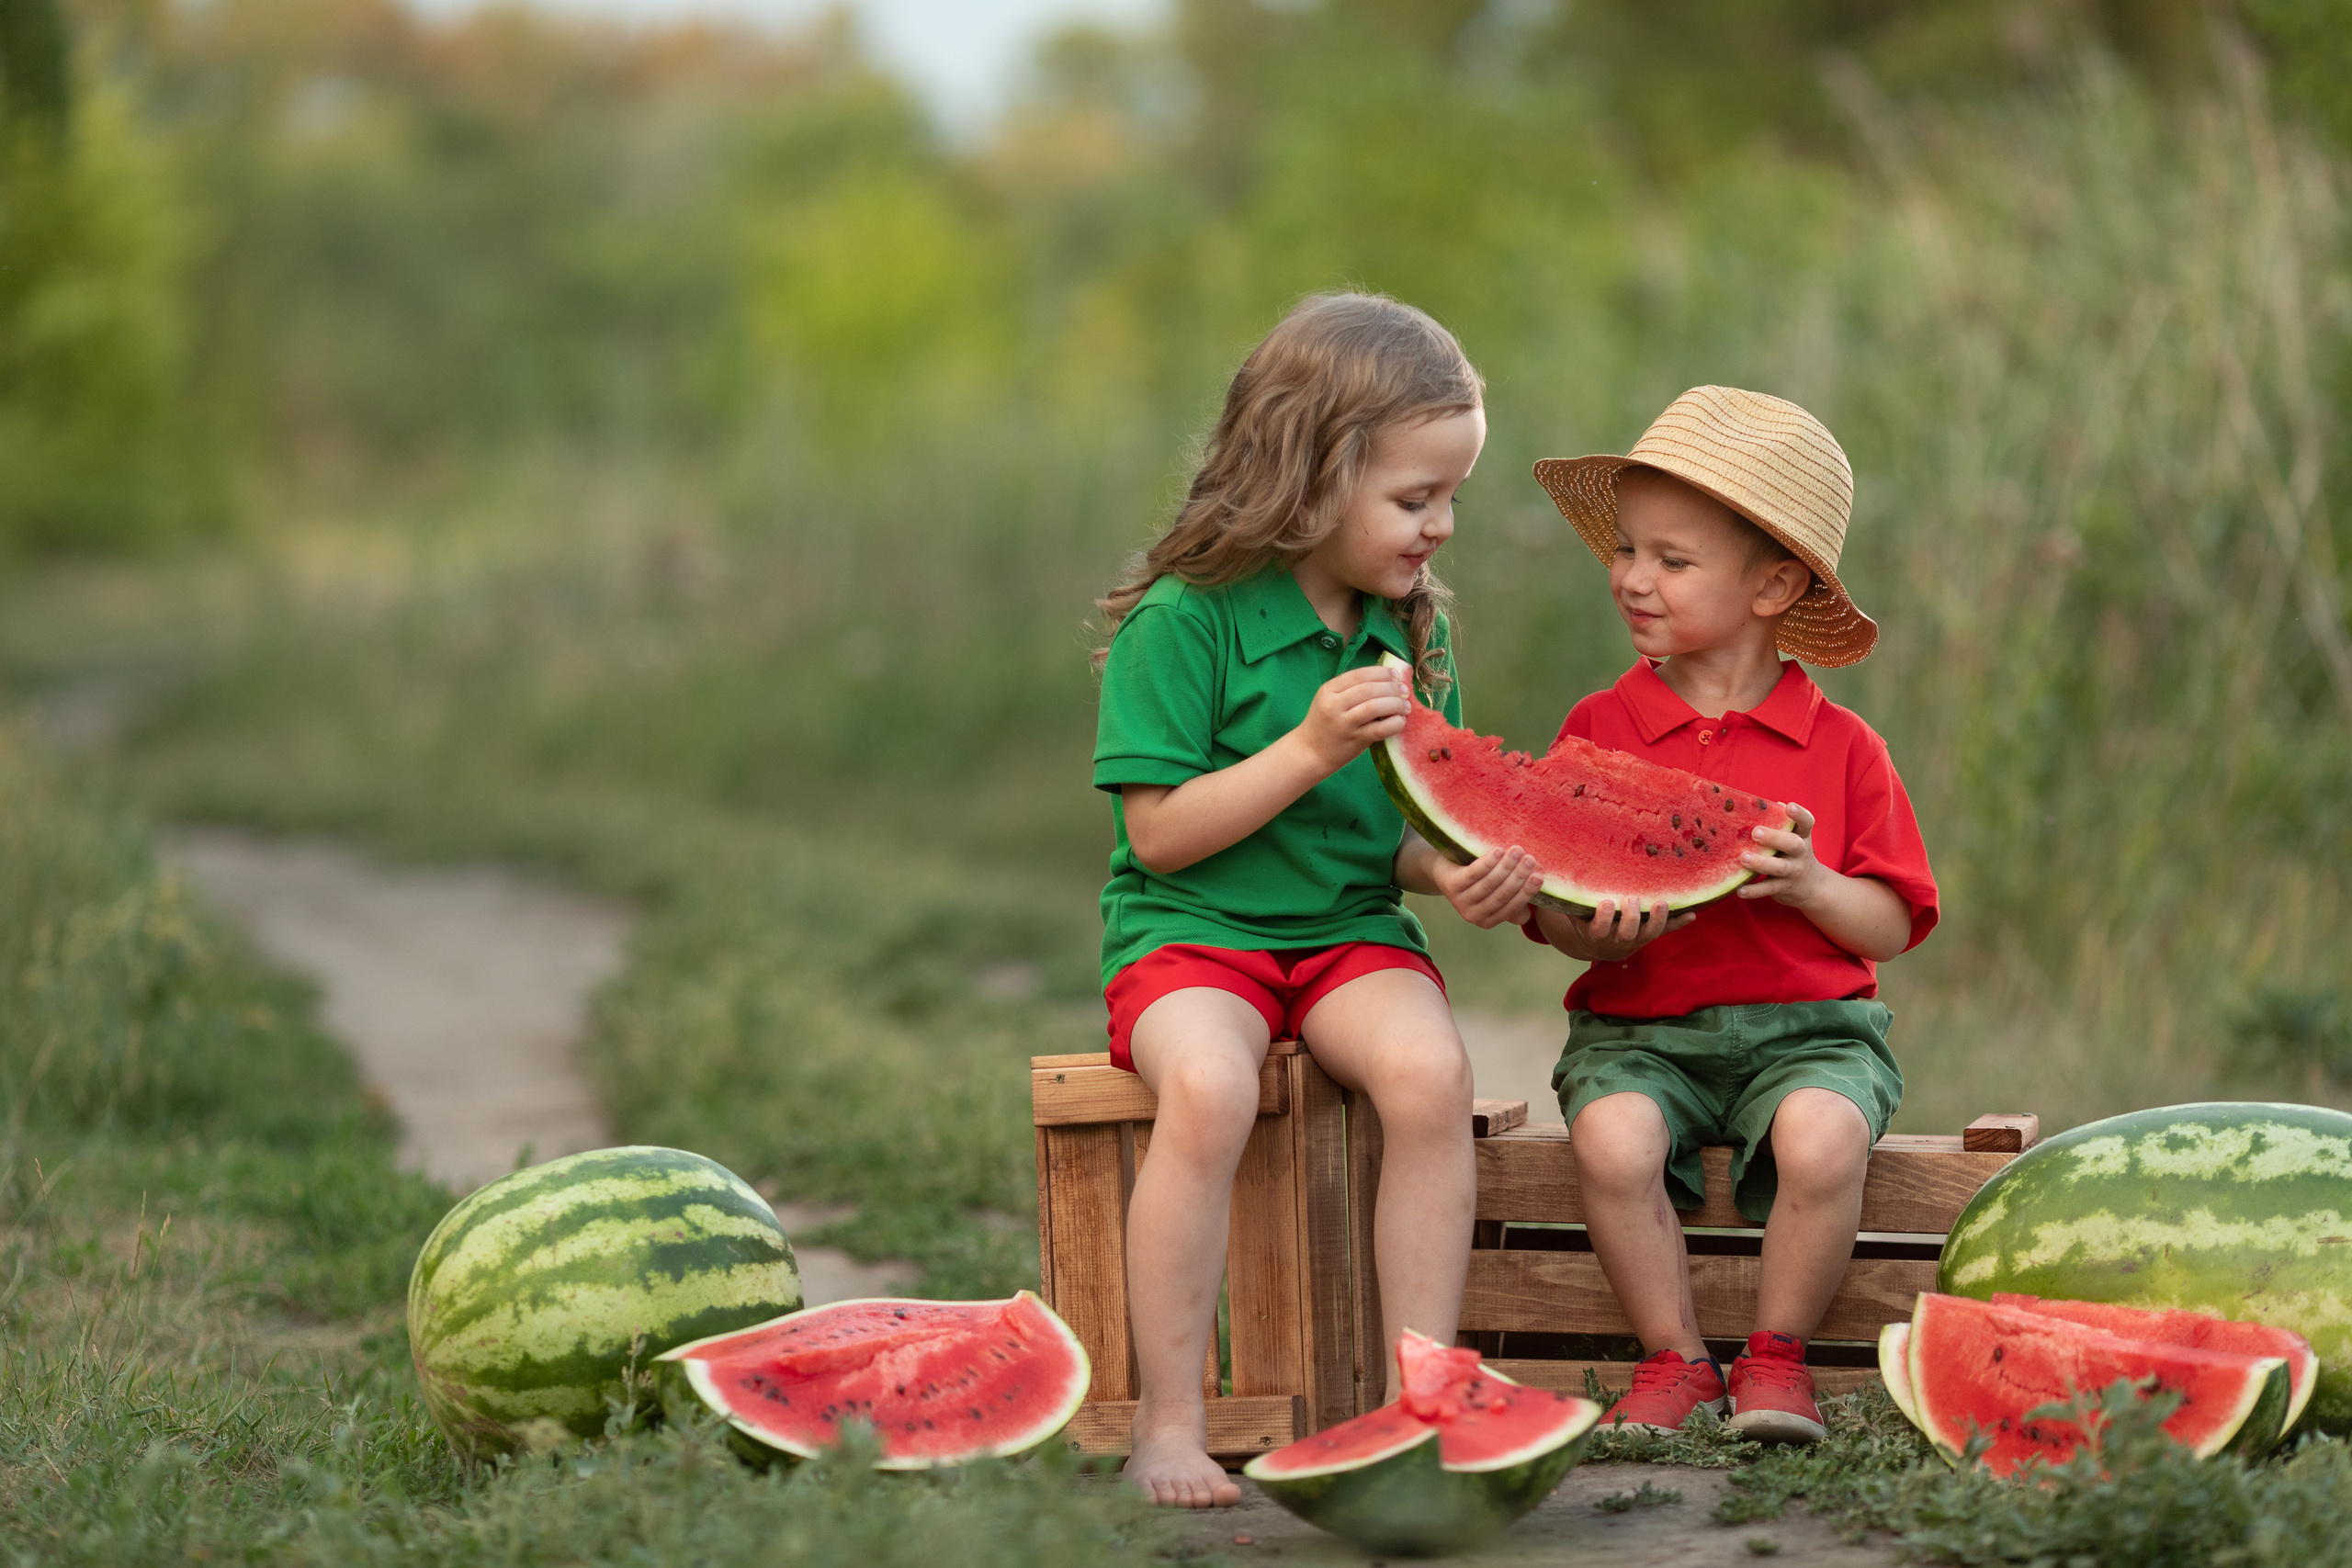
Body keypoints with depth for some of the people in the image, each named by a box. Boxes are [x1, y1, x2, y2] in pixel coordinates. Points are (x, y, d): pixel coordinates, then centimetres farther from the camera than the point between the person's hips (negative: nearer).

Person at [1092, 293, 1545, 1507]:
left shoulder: (1410, 629, 8)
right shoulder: (1184, 619, -10)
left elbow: (1405, 833, 13)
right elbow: (1160, 834, -12)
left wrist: (1454, 875, -10)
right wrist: (1312, 747, -21)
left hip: (1351, 929, 5)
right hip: (1189, 928, -4)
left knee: (1429, 1068, -28)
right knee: (1207, 1087, -35)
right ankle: (1168, 1426, -24)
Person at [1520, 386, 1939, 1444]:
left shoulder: (1840, 749, 3)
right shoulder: (1598, 732, 5)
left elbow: (1893, 926, 4)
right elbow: (1550, 911, 4)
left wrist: (1807, 882, -15)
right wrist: (1588, 929, -19)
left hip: (1805, 1027, -1)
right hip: (1637, 1027, 1)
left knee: (1822, 1138, -31)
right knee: (1612, 1139, -30)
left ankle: (1777, 1356, -6)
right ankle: (1675, 1360, -9)